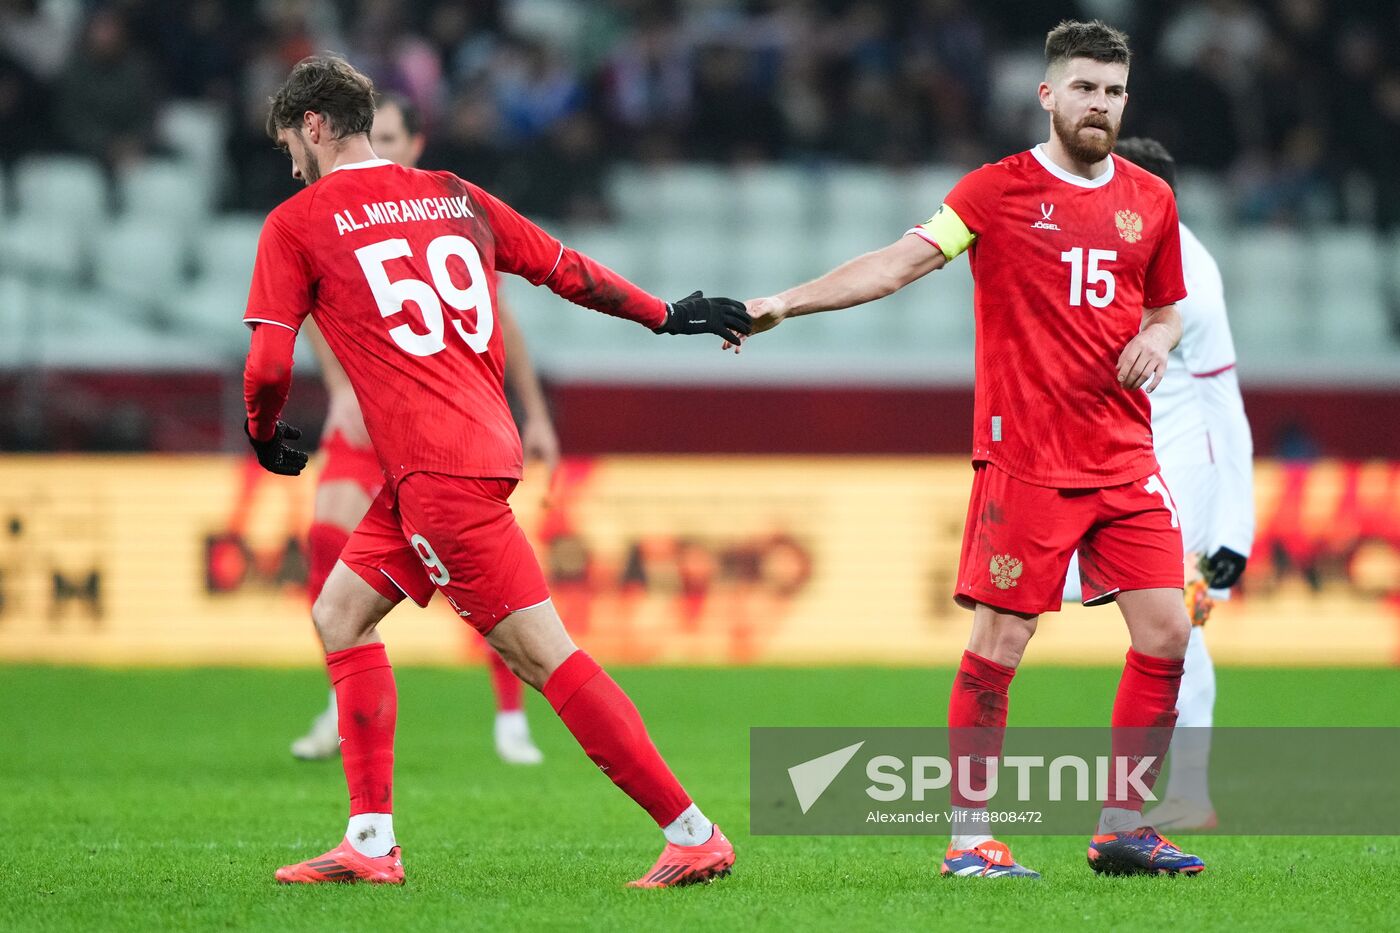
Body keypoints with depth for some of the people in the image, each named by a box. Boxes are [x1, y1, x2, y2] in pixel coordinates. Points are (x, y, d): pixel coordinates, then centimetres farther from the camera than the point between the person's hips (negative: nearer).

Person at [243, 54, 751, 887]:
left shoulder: (297, 224, 0)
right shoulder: (454, 197, 16)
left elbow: (269, 363, -4)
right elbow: (570, 272, 20)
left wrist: (266, 435, 16)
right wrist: (666, 315, 33)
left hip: (438, 472, -8)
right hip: (486, 445, 8)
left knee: (545, 655, -8)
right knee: (341, 616, 17)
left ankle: (694, 837, -11)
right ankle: (371, 844, 12)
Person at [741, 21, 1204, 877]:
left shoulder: (1151, 200, 11)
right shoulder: (998, 190, -2)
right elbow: (899, 263, -9)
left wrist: (1157, 338, 0)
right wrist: (787, 303, -19)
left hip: (1124, 455, 5)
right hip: (1025, 455, -4)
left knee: (1166, 632, -2)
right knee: (998, 644, -6)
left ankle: (1123, 829, 9)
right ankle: (970, 836, 3)